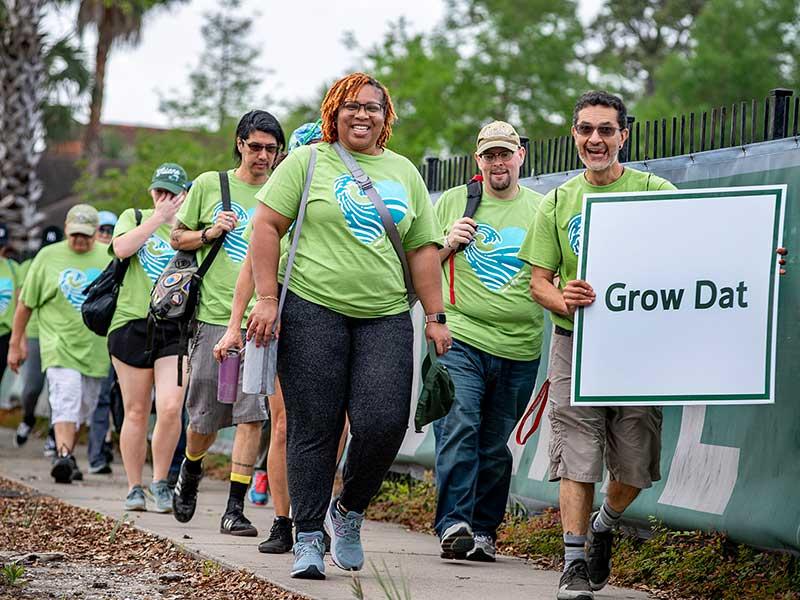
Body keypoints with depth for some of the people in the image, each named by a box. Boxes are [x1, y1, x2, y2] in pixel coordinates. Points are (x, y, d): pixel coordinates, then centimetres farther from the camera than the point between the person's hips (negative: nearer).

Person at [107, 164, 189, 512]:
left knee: (170, 408, -14)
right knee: (136, 412, 3)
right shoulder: (134, 218, 11)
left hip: (176, 328, 0)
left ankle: (160, 481, 2)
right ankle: (134, 488, 13)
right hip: (133, 323, 0)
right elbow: (122, 248, -11)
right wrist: (159, 217, -11)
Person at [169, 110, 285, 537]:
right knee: (205, 418, 6)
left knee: (251, 416, -10)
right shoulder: (210, 185, 7)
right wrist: (210, 233, -6)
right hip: (214, 315, 0)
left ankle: (235, 509, -6)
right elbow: (177, 238, 12)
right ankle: (190, 471, 37)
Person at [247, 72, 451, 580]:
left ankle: (349, 510, 15)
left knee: (384, 424, -11)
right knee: (314, 429, -3)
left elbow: (423, 248, 16)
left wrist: (436, 317, 10)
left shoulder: (403, 172, 16)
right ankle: (308, 540, 5)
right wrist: (267, 299, -8)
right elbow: (266, 226, 0)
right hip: (313, 312, -3)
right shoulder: (308, 161, 4)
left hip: (385, 317, 3)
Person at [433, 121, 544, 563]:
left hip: (519, 348, 1)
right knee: (459, 429, -15)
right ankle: (453, 524, -18)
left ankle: (483, 529, 15)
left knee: (496, 445, 6)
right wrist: (448, 245, -5)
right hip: (460, 339, -1)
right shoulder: (452, 202, 9)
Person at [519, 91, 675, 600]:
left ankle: (603, 527, 32)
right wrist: (563, 300, -15)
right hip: (576, 345, 1)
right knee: (577, 460, -6)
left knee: (635, 467, 3)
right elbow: (539, 281, 8)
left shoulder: (657, 193, 2)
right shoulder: (558, 204, 9)